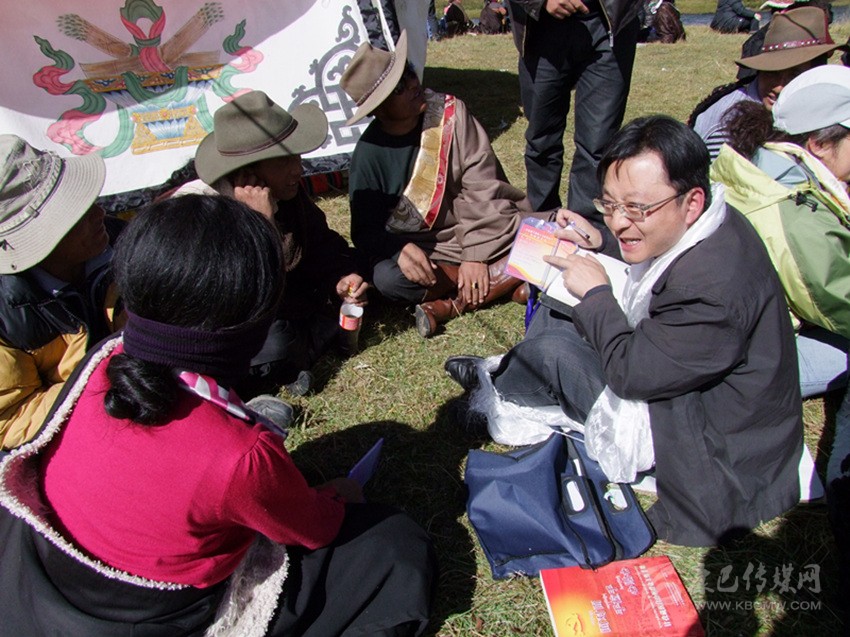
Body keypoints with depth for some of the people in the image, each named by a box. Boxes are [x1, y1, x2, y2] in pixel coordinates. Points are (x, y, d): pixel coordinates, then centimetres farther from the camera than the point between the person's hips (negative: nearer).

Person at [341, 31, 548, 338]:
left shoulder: (450, 111, -8)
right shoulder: (369, 154, -10)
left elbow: (480, 186, -12)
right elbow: (366, 230, -8)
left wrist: (476, 254, -21)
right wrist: (399, 250, -30)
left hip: (485, 233, 2)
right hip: (425, 250, -1)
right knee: (388, 278, -32)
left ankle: (453, 305, -22)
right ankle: (508, 280, -20)